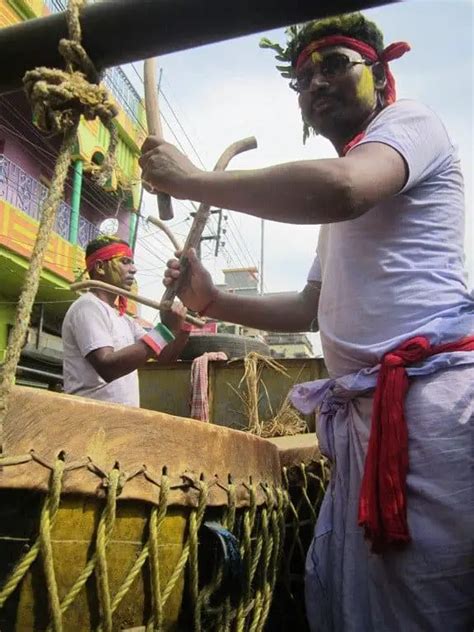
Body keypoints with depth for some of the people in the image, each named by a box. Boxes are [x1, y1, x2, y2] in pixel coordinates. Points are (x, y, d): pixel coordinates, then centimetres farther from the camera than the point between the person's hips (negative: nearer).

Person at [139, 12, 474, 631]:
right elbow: (310, 310, 29)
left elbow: (341, 187, -23)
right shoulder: (341, 214, 28)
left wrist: (190, 179, -13)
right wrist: (213, 300, 17)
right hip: (365, 411, 9)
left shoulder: (410, 120, 1)